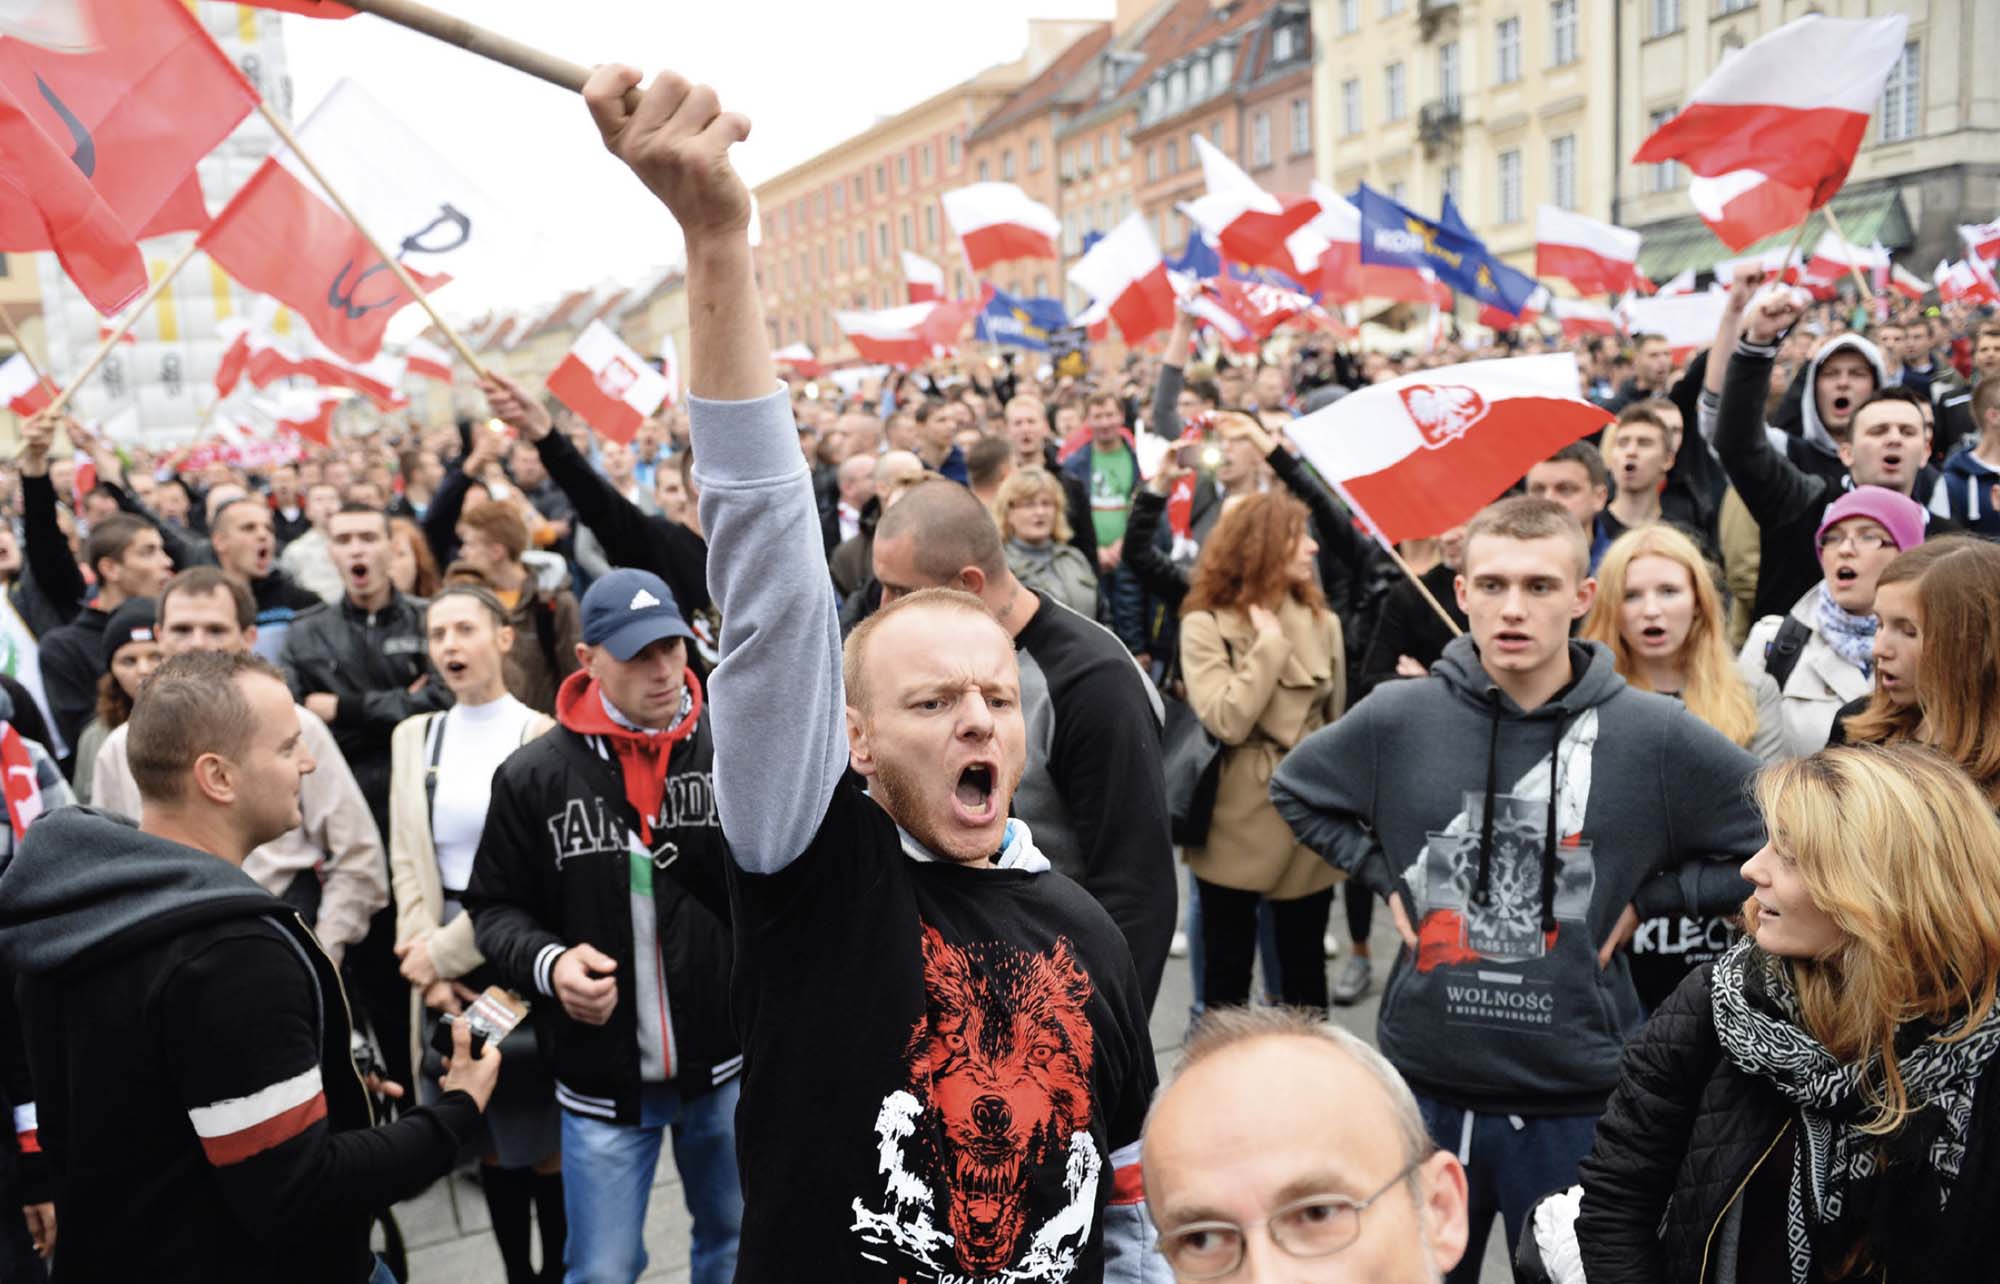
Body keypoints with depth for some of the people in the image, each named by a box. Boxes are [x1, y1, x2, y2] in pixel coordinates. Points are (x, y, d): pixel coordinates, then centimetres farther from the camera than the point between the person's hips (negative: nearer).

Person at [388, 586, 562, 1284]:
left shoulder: (541, 734, -7)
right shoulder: (414, 737, 9)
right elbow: (408, 863, 6)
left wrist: (442, 953, -10)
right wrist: (432, 970, -4)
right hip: (447, 968, 4)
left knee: (546, 1140, 3)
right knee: (489, 1141, 12)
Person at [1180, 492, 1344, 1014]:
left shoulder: (1322, 621, 3)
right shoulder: (1206, 624, -10)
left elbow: (1336, 719, 11)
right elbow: (1228, 722, -22)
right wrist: (1270, 643, -17)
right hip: (1237, 826, -3)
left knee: (1304, 967, 14)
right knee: (1226, 970, 10)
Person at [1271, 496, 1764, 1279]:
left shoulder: (1652, 735, -10)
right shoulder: (1398, 717, -5)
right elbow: (1295, 791, 12)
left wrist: (1644, 899, -5)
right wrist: (1383, 876, 2)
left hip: (1577, 1096, -1)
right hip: (1422, 1080, 2)